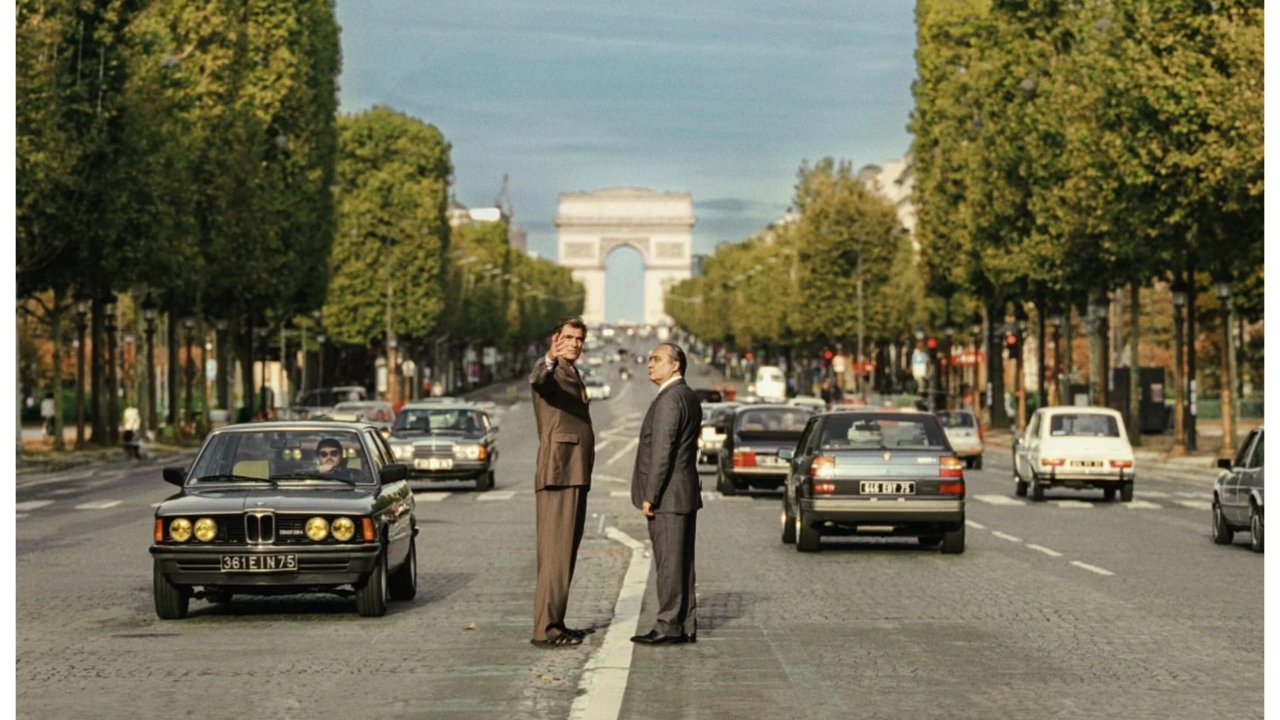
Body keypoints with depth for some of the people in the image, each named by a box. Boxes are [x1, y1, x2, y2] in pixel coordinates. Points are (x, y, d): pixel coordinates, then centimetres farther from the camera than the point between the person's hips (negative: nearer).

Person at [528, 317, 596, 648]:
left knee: (566, 550, 11)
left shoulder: (573, 375, 22)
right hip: (558, 474, -10)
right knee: (556, 551, -13)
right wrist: (551, 360, -53)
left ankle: (555, 623, 15)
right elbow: (538, 382, -32)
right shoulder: (548, 370, -6)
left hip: (576, 475, 10)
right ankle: (545, 628, -14)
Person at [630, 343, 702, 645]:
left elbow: (662, 451, -20)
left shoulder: (669, 399, -15)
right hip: (685, 494, 10)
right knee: (680, 562, 11)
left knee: (669, 563, -7)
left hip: (667, 495, -10)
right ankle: (686, 626, 14)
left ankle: (669, 626, -5)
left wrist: (650, 495, -18)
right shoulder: (689, 397, 17)